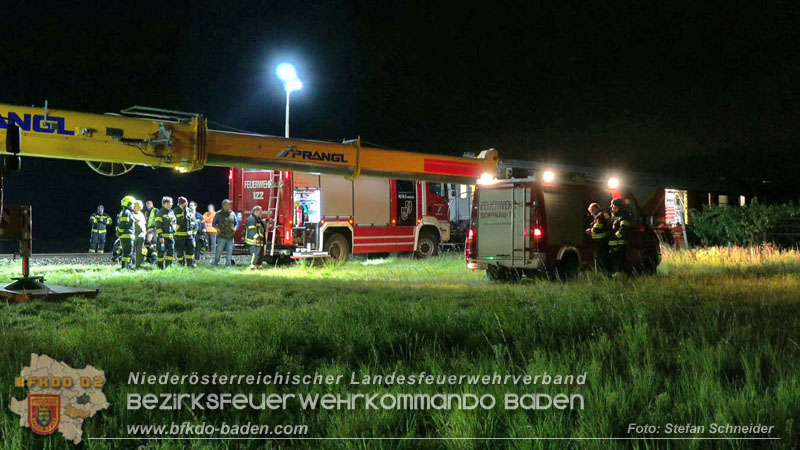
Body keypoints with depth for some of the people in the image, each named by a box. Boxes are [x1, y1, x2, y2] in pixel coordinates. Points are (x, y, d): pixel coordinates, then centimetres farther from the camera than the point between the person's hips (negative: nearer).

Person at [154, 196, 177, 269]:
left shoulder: (171, 212, 14)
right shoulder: (160, 213, -8)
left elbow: (175, 222, 23)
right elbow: (158, 225, -12)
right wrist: (160, 236, -18)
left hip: (171, 235, 6)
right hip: (163, 236, -6)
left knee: (171, 251, 3)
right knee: (161, 251, -1)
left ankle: (168, 265, 10)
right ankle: (160, 267, 5)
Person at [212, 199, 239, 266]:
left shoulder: (232, 213, 8)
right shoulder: (219, 214, 0)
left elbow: (237, 223, 18)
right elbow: (213, 224, 6)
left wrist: (235, 229, 1)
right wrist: (218, 229, -10)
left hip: (230, 237, 3)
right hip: (222, 237, -3)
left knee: (229, 252, 4)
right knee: (218, 251, 0)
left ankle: (228, 265, 11)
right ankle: (216, 264, 11)